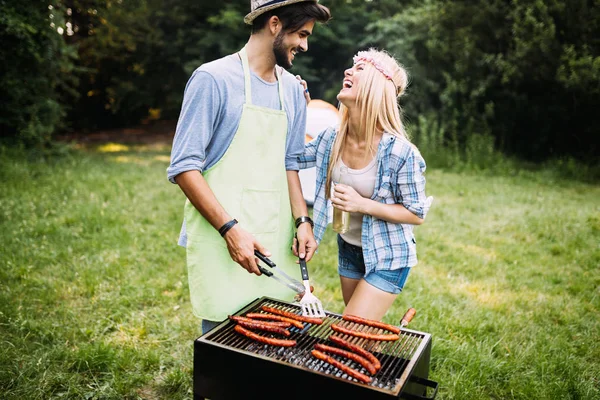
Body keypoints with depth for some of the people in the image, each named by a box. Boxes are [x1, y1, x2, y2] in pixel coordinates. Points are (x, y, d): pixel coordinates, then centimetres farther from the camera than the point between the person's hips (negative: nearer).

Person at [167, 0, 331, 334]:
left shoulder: (292, 88, 10)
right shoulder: (214, 78, -10)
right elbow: (184, 166, -12)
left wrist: (302, 220, 4)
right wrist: (230, 228, -20)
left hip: (275, 241, 6)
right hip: (223, 240, -5)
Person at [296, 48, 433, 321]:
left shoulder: (401, 153, -26)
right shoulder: (331, 139, -10)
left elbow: (417, 214, -16)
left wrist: (363, 205, -28)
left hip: (386, 257, -6)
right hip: (348, 250, 6)